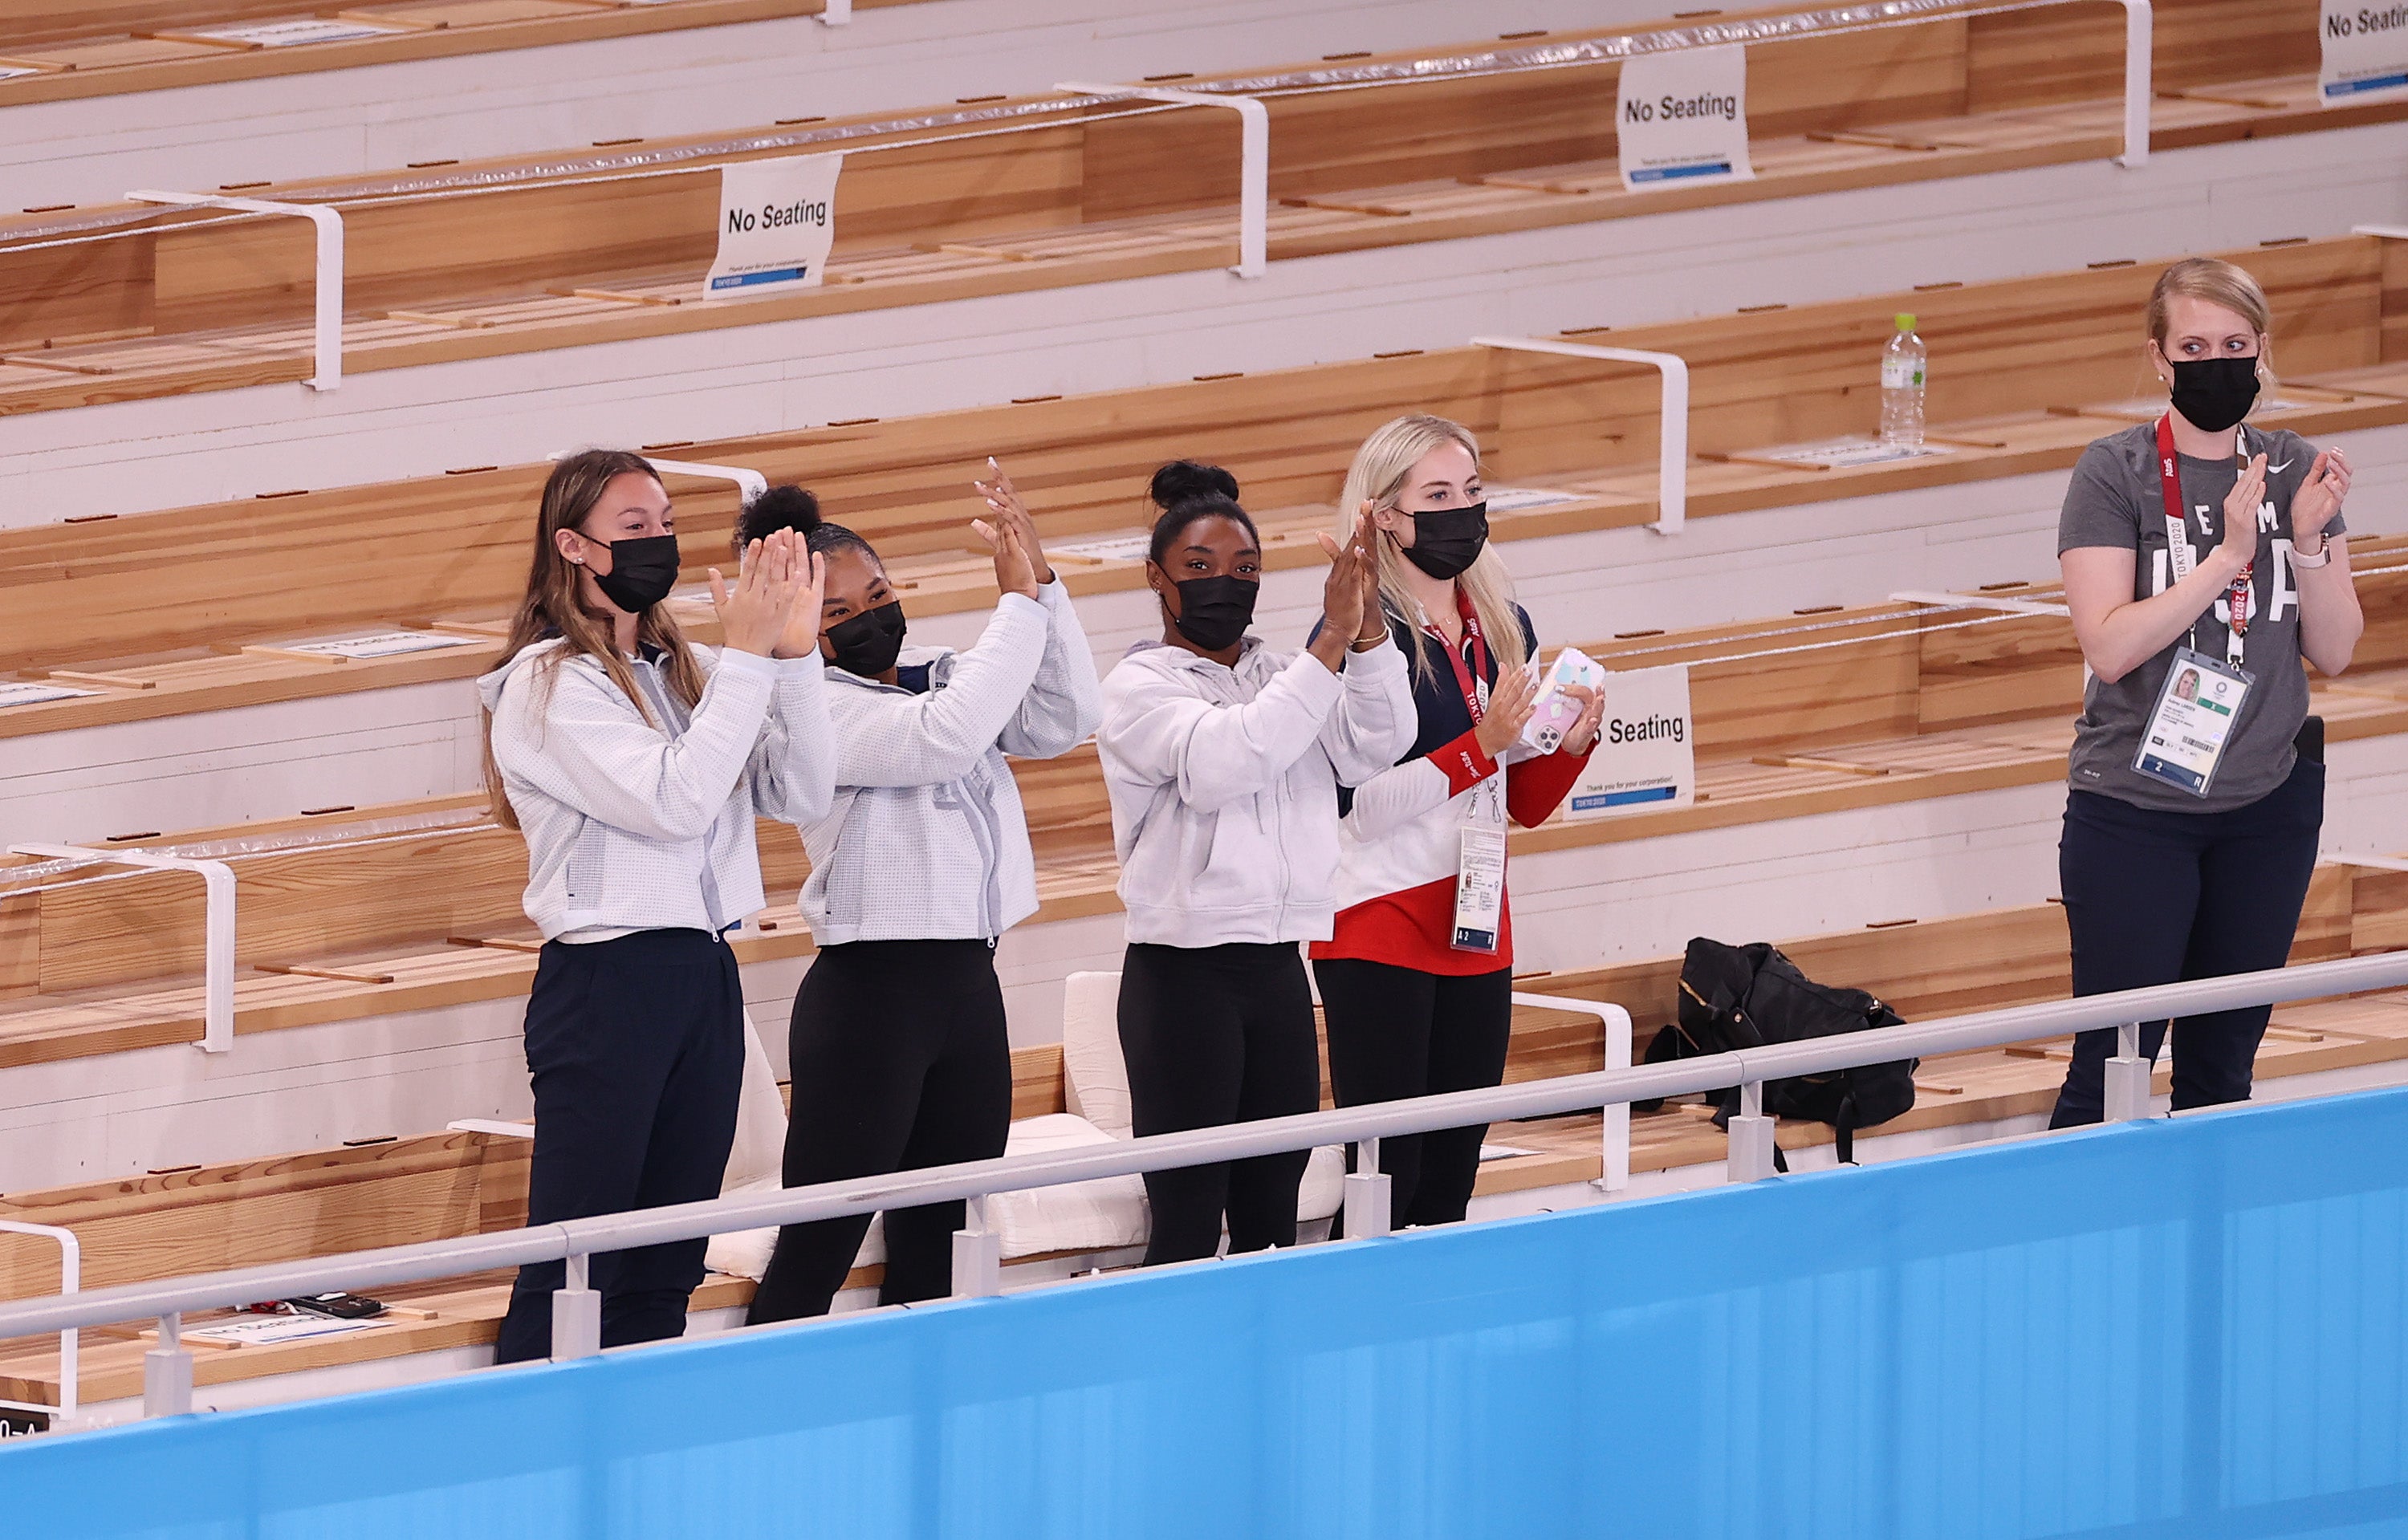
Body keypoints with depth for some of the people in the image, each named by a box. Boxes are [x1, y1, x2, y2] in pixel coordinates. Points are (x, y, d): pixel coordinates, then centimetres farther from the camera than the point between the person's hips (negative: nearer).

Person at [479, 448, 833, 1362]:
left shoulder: (684, 671, 12)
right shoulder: (549, 684, -8)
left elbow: (802, 795, 5)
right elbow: (672, 800, -19)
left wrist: (791, 649, -5)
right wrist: (745, 655, -16)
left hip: (703, 977, 7)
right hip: (608, 979, -7)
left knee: (667, 1270, 10)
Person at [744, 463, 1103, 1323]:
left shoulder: (940, 679, 12)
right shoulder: (817, 708, -10)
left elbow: (1067, 718, 2)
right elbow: (948, 736, -24)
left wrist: (1042, 581, -8)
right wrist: (1018, 602, -19)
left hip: (968, 985, 7)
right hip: (868, 990, -7)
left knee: (938, 1249, 11)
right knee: (820, 1250, -7)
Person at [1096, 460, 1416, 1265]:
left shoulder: (1282, 676, 13)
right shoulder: (1140, 685, -5)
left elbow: (1373, 748, -3)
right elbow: (1221, 761, -24)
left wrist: (1369, 629, -18)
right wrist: (1331, 644, -27)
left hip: (1277, 970, 6)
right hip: (1183, 977, -6)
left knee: (1272, 1218, 9)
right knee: (1187, 1222, -6)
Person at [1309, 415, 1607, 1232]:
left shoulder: (1504, 628, 11)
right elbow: (1358, 804, -18)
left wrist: (1572, 745, -2)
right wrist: (1479, 746, -22)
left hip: (1476, 933, 7)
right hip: (1378, 931, -7)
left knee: (1449, 1183, 7)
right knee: (1384, 1178, -8)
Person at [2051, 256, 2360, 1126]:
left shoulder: (2296, 473, 5)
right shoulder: (2115, 475, -8)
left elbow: (2334, 653, 4)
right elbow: (2110, 646, -16)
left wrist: (2309, 540, -12)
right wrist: (2227, 557, -22)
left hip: (2268, 800, 4)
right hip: (2135, 806, -4)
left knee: (2221, 1069, 10)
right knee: (2110, 1067, -4)